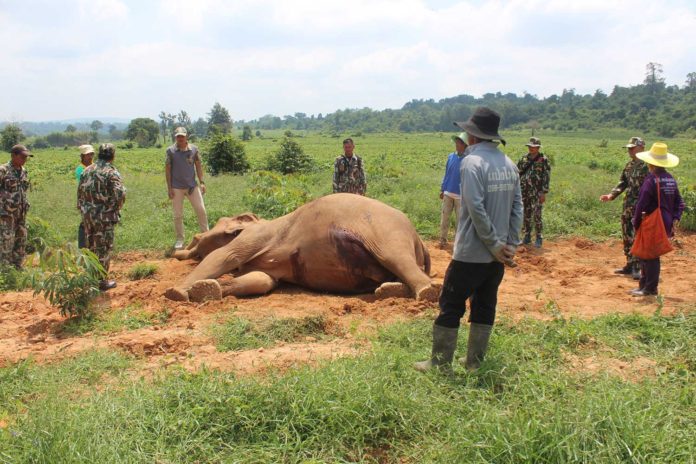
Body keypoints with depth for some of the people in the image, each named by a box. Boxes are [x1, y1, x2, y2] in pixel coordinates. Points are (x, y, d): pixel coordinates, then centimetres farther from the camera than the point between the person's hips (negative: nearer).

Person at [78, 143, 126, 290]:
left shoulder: (87, 170, 7)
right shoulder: (111, 172, -13)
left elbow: (80, 192, 12)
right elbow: (120, 194, -23)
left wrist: (83, 210, 19)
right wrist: (116, 209, -5)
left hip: (88, 215, 6)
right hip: (104, 216, -6)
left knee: (91, 246, 18)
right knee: (104, 248, 2)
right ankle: (102, 281, 7)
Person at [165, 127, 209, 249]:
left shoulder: (194, 149, 2)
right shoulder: (171, 151, -4)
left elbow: (198, 166, 7)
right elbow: (167, 169, -2)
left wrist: (201, 182, 1)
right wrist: (169, 187, -5)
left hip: (192, 185, 2)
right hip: (177, 187, -2)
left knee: (201, 210, 2)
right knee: (178, 215, 5)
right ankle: (180, 239, 15)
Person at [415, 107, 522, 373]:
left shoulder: (472, 162, -14)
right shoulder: (509, 164, 8)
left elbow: (477, 209, -21)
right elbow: (517, 207, 7)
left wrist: (495, 245, -14)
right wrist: (511, 244, 5)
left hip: (471, 253, -7)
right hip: (497, 254, 7)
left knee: (450, 306, 3)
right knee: (485, 306, 15)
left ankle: (440, 364, 10)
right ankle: (475, 361, 23)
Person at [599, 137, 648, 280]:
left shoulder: (647, 165, -12)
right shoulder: (629, 165, 14)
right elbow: (623, 183, 19)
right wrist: (611, 195, 6)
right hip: (628, 207, 9)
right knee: (627, 237, 14)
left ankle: (639, 269, -2)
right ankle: (630, 265, 25)